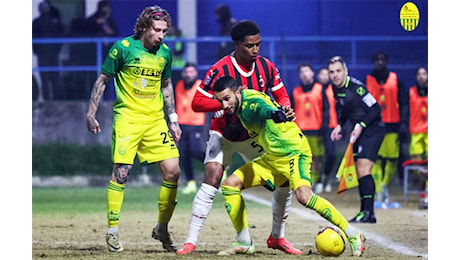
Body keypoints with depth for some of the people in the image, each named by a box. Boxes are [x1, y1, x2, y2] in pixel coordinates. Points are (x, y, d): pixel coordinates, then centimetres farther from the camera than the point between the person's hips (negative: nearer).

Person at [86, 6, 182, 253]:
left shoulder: (164, 52, 7)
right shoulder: (123, 47, -8)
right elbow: (102, 80, 0)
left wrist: (173, 119, 17)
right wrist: (91, 113, -5)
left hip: (156, 119, 5)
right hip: (127, 118, -5)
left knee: (173, 171, -3)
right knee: (121, 171, -13)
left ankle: (162, 228, 13)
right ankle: (112, 230, -3)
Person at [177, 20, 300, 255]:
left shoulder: (266, 67, -8)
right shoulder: (220, 70, -21)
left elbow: (281, 95, 5)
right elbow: (197, 103, -21)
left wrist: (285, 107, -19)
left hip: (254, 135, 4)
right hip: (223, 135, -4)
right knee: (212, 179, -23)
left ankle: (277, 237, 15)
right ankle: (191, 241, -19)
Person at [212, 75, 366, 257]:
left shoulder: (251, 102, -23)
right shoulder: (241, 106, 3)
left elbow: (265, 107, -47)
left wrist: (276, 114, -64)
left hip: (293, 152, -10)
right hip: (272, 158, 10)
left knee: (303, 196, -32)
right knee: (230, 185, 2)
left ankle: (353, 235, -20)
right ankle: (244, 243, 11)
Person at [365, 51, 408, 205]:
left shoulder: (396, 80, 8)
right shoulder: (368, 81, 8)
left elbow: (403, 104, 6)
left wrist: (403, 124, -5)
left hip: (393, 125, 1)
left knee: (393, 160, 0)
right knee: (376, 159, -9)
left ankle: (385, 185, 24)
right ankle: (379, 193, -7)